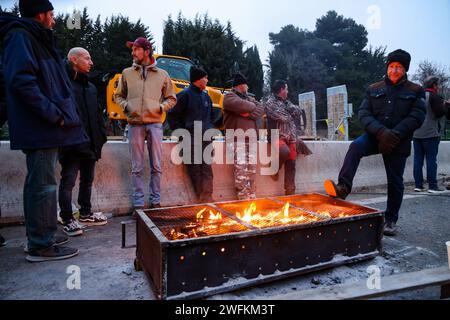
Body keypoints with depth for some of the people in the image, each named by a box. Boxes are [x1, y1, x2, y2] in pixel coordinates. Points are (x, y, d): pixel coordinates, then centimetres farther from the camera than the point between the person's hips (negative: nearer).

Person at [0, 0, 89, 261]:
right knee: (43, 185, -7)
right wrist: (52, 113, -19)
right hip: (40, 129, -10)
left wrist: (57, 113, 14)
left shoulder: (37, 40, 24)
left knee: (39, 183, 14)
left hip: (46, 127, 10)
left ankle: (40, 236, 26)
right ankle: (41, 246, 2)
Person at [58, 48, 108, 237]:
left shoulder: (90, 87, 19)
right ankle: (67, 220, 9)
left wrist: (100, 136, 8)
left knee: (87, 180, 15)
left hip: (90, 143, 8)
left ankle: (86, 214, 29)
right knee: (68, 180, -1)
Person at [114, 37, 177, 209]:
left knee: (156, 166, 4)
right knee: (137, 168, 3)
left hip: (155, 123, 0)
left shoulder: (162, 74, 9)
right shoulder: (127, 73, 13)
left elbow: (171, 98, 14)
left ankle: (155, 200, 16)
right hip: (135, 124, 1)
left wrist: (161, 107, -4)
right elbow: (118, 95, 20)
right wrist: (125, 105, 1)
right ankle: (138, 203, 12)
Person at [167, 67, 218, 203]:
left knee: (207, 167, 2)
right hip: (191, 139, -6)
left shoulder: (206, 97, 17)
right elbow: (172, 115, -3)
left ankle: (207, 196, 7)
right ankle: (200, 195, 5)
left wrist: (210, 129, 14)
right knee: (195, 168, -3)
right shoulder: (185, 95, -2)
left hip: (206, 139, 6)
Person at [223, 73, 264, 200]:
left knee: (252, 167, 5)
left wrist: (250, 114, -6)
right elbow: (240, 105, -16)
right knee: (241, 167, -13)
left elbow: (261, 109, 12)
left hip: (251, 137, 7)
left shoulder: (249, 98, 27)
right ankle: (243, 197, -10)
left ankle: (252, 195, 13)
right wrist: (252, 106, 4)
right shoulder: (229, 96, 5)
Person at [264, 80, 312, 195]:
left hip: (291, 137, 7)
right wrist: (291, 114, 7)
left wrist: (289, 108, 0)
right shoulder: (270, 103, -1)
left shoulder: (287, 102, 22)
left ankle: (290, 191, 7)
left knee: (291, 163, 1)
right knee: (285, 151, -35)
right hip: (278, 136, -6)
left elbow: (298, 111, 12)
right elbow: (282, 117, -12)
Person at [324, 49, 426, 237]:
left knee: (395, 182, 5)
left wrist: (394, 134, -20)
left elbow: (417, 117, -6)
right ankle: (343, 188, -36)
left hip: (398, 142, 0)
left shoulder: (415, 91, 4)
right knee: (355, 147, -32)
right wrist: (381, 132, -19)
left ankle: (391, 220, 20)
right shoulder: (374, 89, 8)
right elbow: (364, 113, -2)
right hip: (375, 136, 1)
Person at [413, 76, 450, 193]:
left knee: (418, 159, 6)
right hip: (430, 133, -6)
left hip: (416, 134, 6)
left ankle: (418, 185, 8)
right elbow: (440, 112, -16)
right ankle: (432, 186, 0)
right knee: (431, 159, -2)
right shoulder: (434, 96, -8)